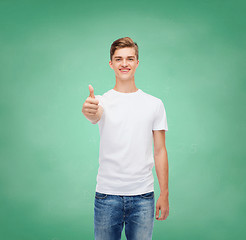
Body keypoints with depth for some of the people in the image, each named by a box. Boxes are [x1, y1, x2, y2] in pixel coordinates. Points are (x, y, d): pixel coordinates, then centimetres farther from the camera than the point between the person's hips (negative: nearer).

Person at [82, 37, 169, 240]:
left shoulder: (155, 104, 3)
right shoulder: (102, 101, -1)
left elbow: (160, 151, 4)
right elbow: (95, 115, -25)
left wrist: (164, 194, 1)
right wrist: (89, 111, -50)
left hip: (143, 195, 1)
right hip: (107, 195, -1)